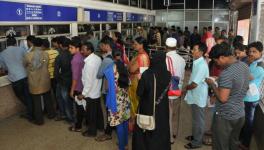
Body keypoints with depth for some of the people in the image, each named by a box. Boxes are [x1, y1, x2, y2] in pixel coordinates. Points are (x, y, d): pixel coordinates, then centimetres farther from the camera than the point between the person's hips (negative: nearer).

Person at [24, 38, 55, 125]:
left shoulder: (28, 55, -13)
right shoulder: (46, 54, -8)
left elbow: (24, 65, 5)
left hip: (34, 82, -2)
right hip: (45, 80, 3)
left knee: (36, 101, 8)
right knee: (47, 98, 20)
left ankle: (39, 120, 17)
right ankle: (51, 114, 34)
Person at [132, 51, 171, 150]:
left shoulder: (146, 74, -20)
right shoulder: (168, 75, -9)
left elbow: (139, 93, -13)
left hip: (147, 107, -3)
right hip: (162, 108, 3)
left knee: (144, 131, 15)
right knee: (161, 130, 19)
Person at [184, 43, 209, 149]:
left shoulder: (202, 65, -26)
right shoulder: (198, 62, 4)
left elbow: (194, 84, -26)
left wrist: (186, 88, -9)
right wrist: (188, 87, 2)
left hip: (199, 96, -9)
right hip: (195, 95, 9)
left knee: (198, 119, 7)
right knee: (195, 118, 23)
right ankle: (195, 136, 40)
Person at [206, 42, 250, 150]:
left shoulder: (226, 73, -27)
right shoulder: (245, 66, 1)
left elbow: (222, 98, -25)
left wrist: (212, 84, -12)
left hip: (225, 117, -8)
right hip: (240, 114, 8)